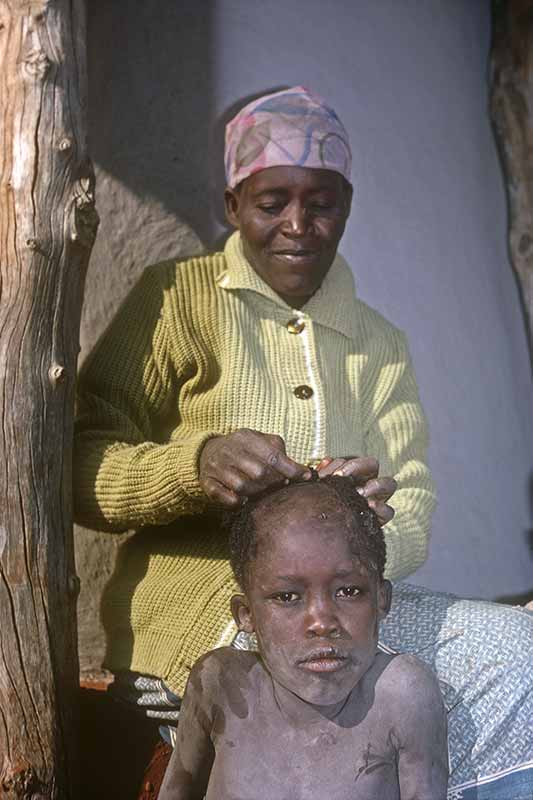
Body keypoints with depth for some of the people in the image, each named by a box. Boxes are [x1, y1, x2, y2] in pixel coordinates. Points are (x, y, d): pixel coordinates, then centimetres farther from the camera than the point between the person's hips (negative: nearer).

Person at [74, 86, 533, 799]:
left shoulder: (380, 345, 16)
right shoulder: (179, 299, 0)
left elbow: (413, 514, 5)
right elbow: (79, 468, -6)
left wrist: (379, 533, -20)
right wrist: (197, 463, -26)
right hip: (200, 623, -5)